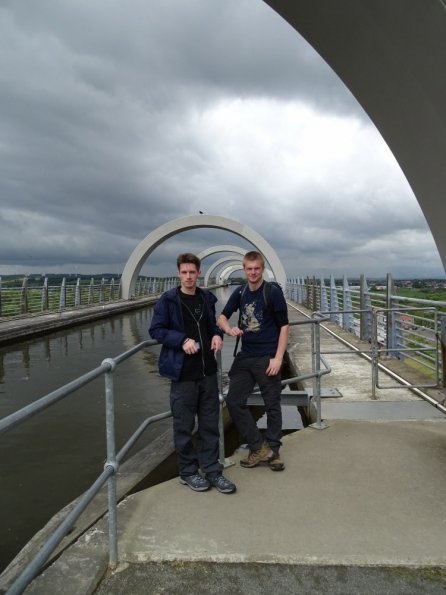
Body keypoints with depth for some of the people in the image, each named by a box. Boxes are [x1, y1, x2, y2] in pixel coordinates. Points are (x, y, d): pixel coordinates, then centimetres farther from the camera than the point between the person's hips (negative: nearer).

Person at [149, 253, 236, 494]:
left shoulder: (207, 298, 7)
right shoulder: (168, 300, -6)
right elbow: (156, 330, -7)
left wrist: (217, 335, -3)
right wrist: (183, 340, -20)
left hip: (208, 371, 4)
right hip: (183, 373, -4)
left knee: (210, 423, 12)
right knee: (184, 425, 7)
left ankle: (212, 470, 26)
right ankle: (188, 472, 25)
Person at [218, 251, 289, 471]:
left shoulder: (273, 292, -8)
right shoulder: (240, 293, 6)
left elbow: (284, 326, -8)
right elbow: (222, 317, 12)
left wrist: (278, 358, -14)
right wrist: (229, 329, -12)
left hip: (268, 358, -5)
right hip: (245, 357, 5)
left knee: (272, 405, 7)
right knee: (234, 401, 2)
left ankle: (273, 450, 24)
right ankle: (259, 447, 13)